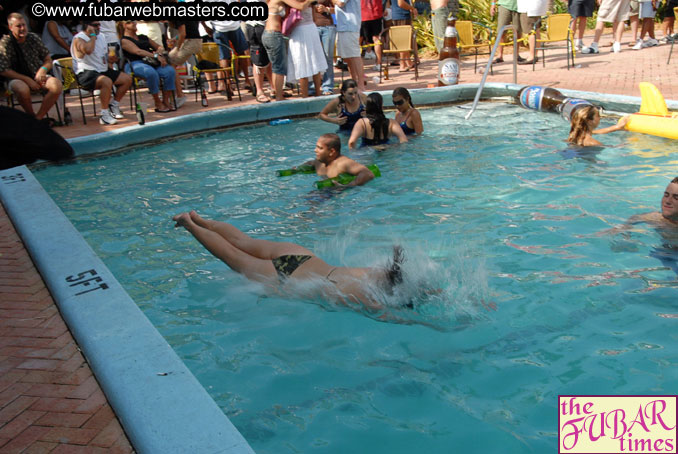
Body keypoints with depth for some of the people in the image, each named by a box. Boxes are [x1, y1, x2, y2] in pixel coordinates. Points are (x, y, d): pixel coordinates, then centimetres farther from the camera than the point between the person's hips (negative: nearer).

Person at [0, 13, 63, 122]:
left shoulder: (34, 38, 4)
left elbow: (48, 60, 11)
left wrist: (43, 69, -13)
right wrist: (27, 80, -19)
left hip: (38, 76, 4)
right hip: (18, 79, -3)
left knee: (57, 85, -29)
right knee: (22, 89, -40)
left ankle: (39, 117, -17)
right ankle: (31, 116, -11)